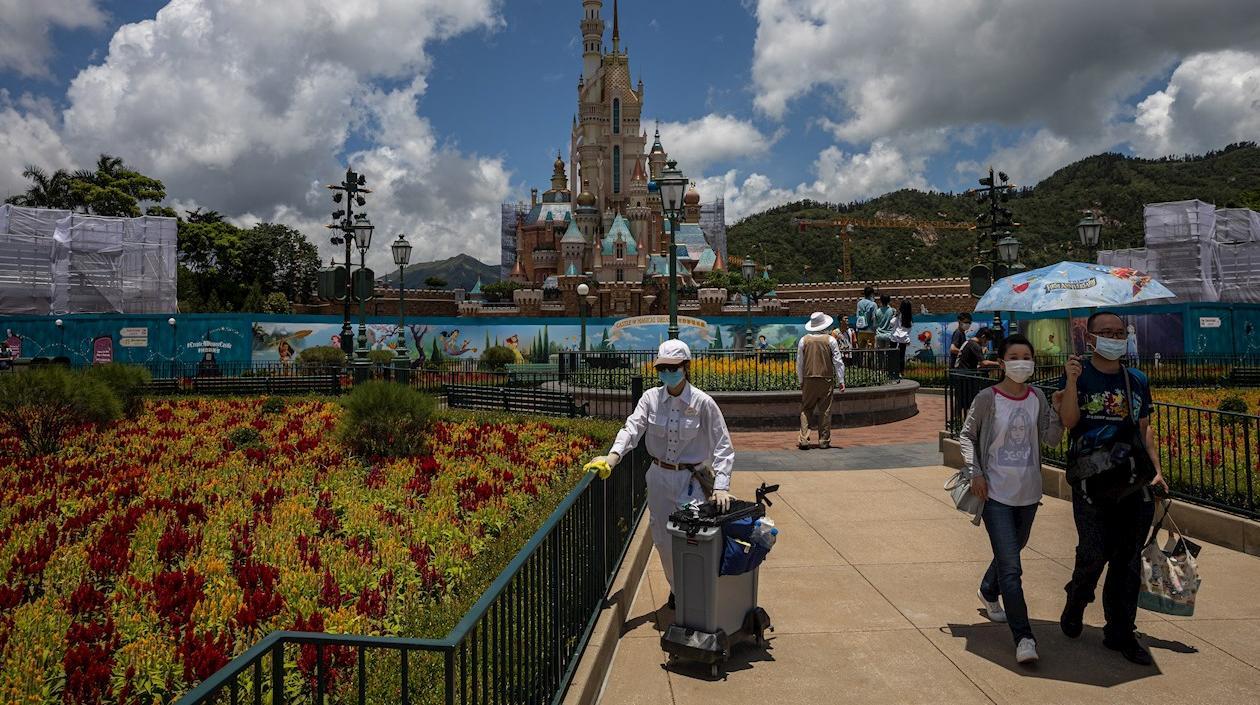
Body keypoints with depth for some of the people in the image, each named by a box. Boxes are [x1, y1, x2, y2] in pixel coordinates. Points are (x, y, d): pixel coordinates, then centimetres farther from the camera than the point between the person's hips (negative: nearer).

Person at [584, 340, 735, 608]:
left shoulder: (702, 402, -11)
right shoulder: (651, 398, -3)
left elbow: (722, 446, -11)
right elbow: (632, 429, -15)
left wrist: (721, 486, -22)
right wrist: (612, 457, -34)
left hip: (691, 479, -3)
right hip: (659, 477, 4)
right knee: (662, 537, 12)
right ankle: (677, 589, 36)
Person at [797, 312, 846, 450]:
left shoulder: (804, 340, 1)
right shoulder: (830, 340, -1)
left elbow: (799, 362, 5)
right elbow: (838, 361, -1)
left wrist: (801, 381, 13)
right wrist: (841, 380, 4)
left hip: (809, 379, 1)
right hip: (826, 379, -1)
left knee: (806, 409, 6)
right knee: (825, 410, 6)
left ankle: (803, 439, -2)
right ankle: (824, 441, 8)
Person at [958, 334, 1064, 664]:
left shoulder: (1036, 397, 3)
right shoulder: (987, 398, -10)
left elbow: (1051, 438, -2)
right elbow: (966, 435, -2)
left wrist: (1059, 409, -16)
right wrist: (975, 471, -14)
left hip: (1028, 493, 6)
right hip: (996, 493, -5)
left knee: (1013, 549, 24)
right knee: (1011, 567, -11)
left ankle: (988, 591, 52)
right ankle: (1024, 638, -6)